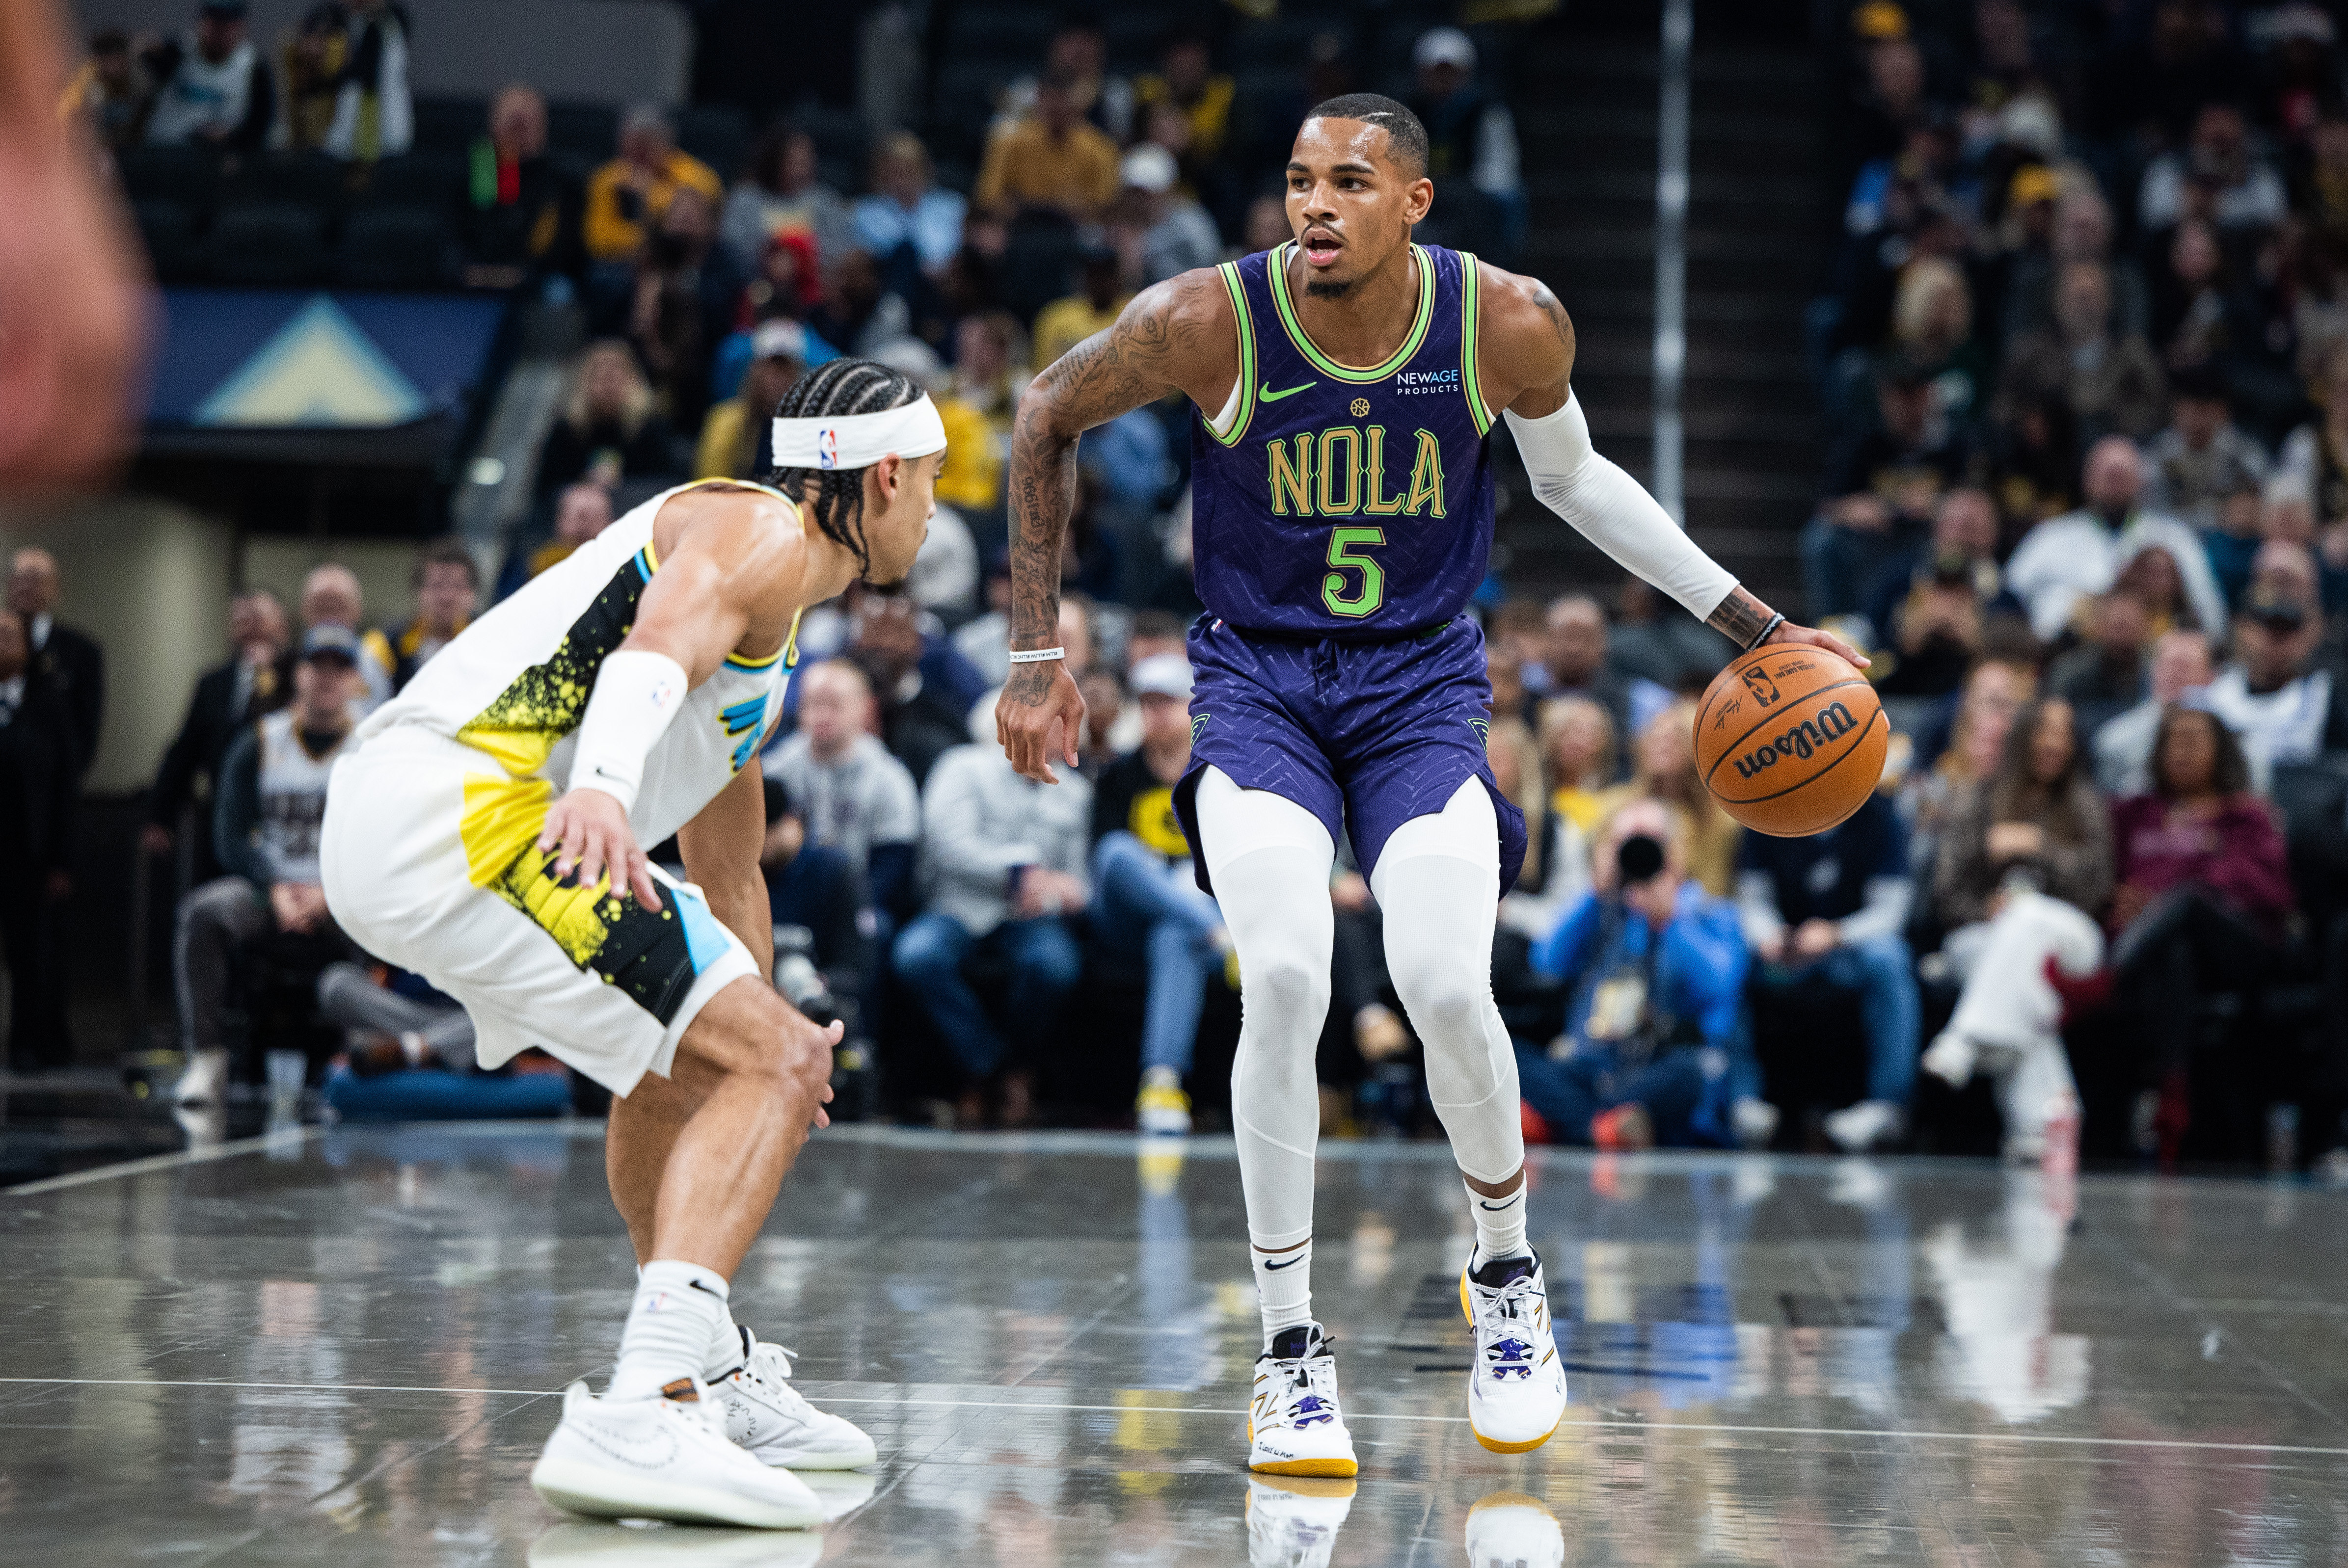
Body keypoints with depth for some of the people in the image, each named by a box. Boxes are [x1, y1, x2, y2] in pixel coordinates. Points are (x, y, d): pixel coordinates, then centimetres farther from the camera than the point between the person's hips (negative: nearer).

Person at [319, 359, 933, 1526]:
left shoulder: (768, 623, 32)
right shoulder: (759, 532, 0)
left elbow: (729, 870, 42)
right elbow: (657, 647, -23)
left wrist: (767, 1039, 49)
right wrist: (602, 787, -42)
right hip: (466, 807, -11)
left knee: (687, 1051, 30)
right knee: (776, 1059, -14)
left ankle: (715, 1376, 38)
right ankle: (642, 1415, -28)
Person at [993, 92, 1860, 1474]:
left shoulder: (1510, 325, -12)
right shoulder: (1209, 321, -16)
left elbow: (1574, 477, 9)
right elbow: (1047, 422, 2)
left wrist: (1750, 621, 10)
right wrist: (1040, 655, 2)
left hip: (1423, 685, 1)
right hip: (1258, 682, -1)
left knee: (1447, 988, -20)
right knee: (1286, 982, -24)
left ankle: (1508, 1279, 11)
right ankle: (1293, 1353, -7)